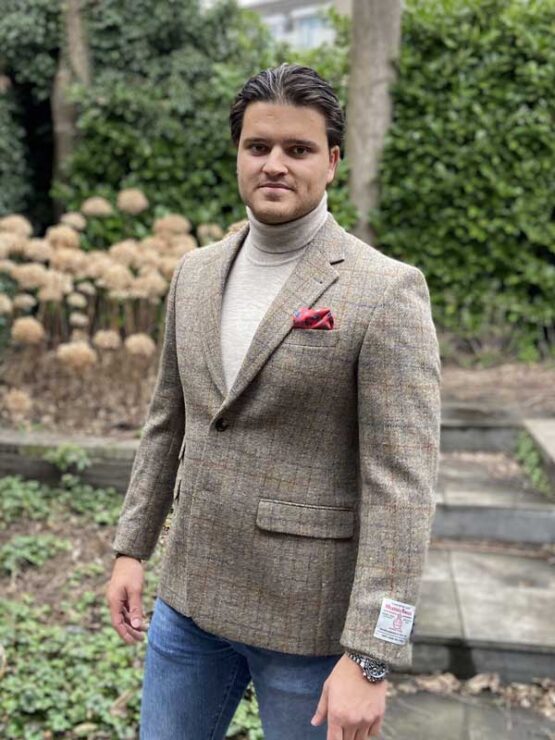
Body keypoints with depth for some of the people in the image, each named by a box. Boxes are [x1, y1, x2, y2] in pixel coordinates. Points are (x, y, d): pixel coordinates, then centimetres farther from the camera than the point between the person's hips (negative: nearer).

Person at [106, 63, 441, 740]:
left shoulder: (387, 292, -15)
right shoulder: (195, 272, 4)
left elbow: (401, 483, -18)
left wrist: (370, 658, -20)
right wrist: (130, 548, 11)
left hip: (310, 620, -5)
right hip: (190, 597, 6)